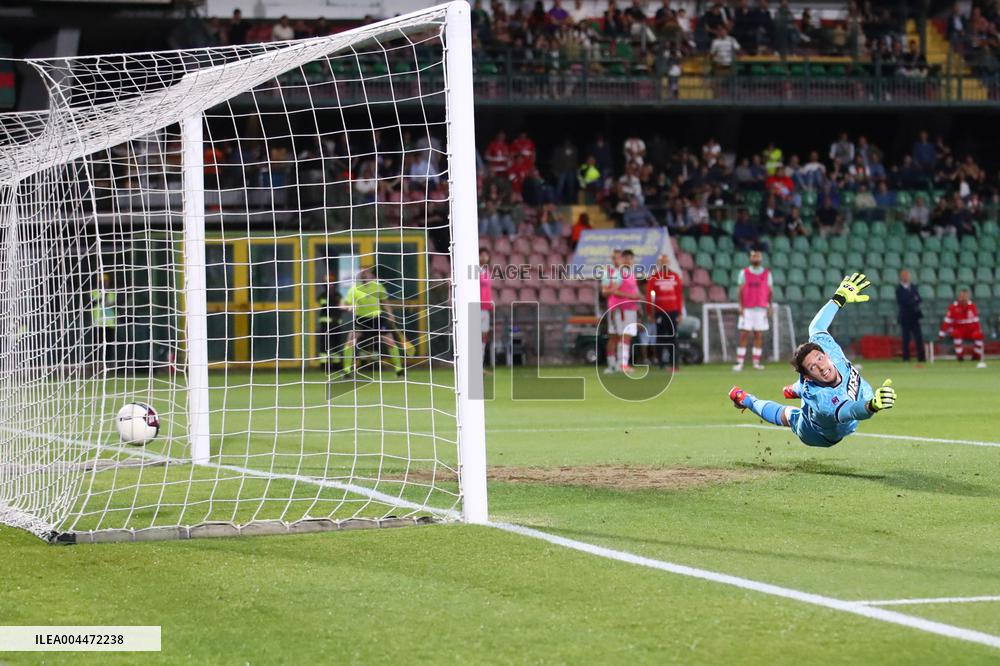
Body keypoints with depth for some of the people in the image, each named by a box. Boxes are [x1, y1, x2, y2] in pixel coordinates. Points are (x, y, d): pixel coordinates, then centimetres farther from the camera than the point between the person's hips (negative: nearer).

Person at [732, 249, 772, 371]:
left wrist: (769, 307, 0)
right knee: (744, 335, -6)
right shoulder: (744, 272, 5)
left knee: (759, 336, 2)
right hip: (747, 309, -1)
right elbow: (741, 290, 4)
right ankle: (739, 362, -6)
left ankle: (756, 362, 6)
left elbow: (769, 291, 8)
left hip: (761, 309, 1)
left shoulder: (767, 274, 8)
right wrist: (741, 306, -5)